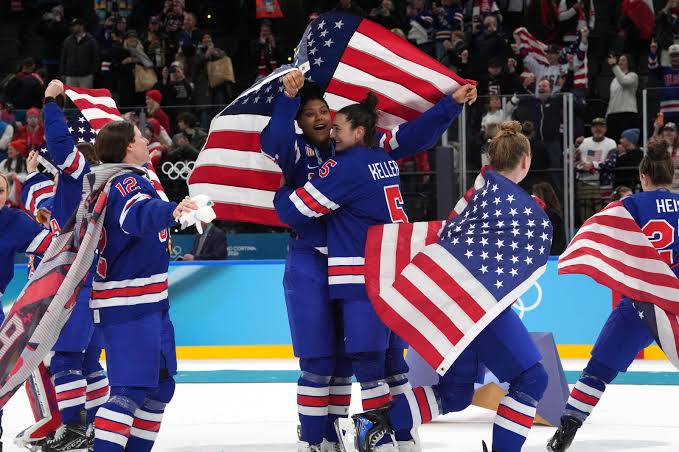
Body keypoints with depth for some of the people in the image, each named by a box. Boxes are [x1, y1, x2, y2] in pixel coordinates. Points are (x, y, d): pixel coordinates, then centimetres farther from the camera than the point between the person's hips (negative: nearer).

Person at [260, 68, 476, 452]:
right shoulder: (295, 151, -3)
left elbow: (412, 136, 4)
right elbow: (274, 142, -25)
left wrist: (452, 104, -3)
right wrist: (287, 98, -38)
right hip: (309, 266, -4)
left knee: (345, 357, 11)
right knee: (318, 359, -5)